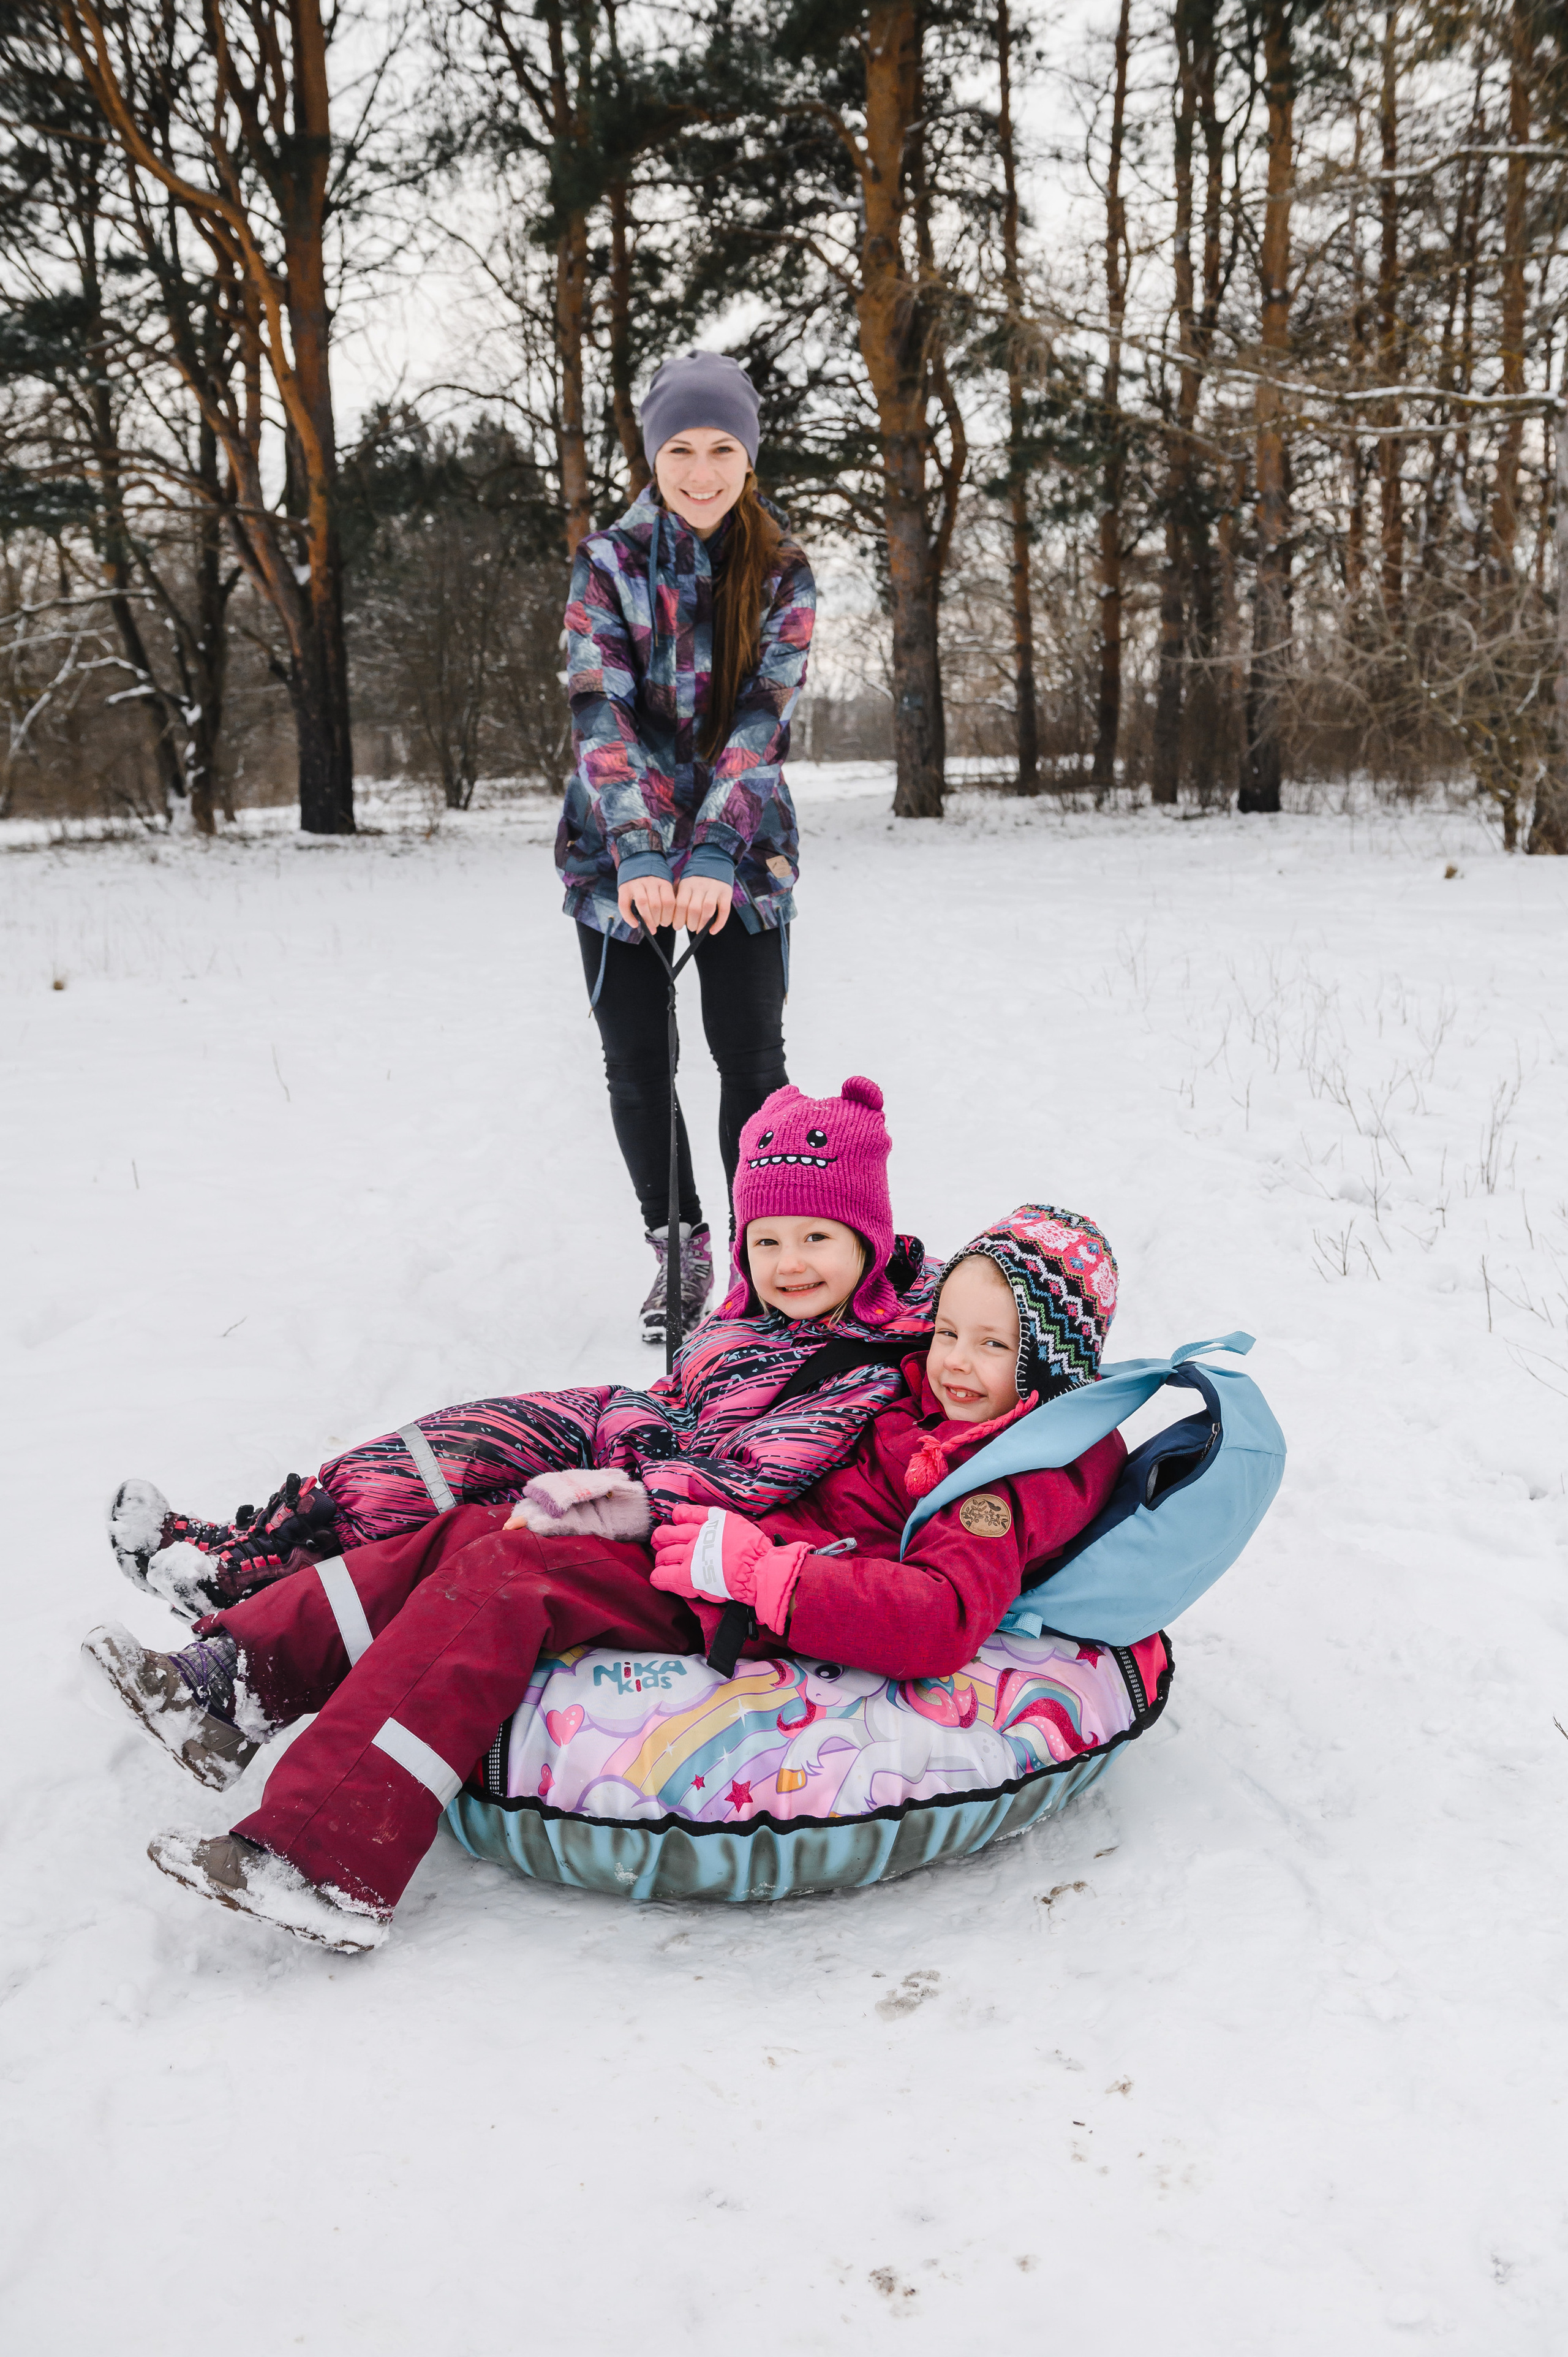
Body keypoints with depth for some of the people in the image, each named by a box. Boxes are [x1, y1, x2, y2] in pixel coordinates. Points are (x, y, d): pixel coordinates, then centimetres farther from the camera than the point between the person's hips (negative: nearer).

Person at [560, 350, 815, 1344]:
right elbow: (600, 712, -16)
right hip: (622, 848, 1)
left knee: (752, 1054, -4)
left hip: (741, 847, 0)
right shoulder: (609, 560, -5)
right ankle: (678, 1246, 21)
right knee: (636, 1060, 3)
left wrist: (712, 855, -30)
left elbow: (763, 716, -16)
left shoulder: (782, 570, -4)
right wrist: (640, 856, -31)